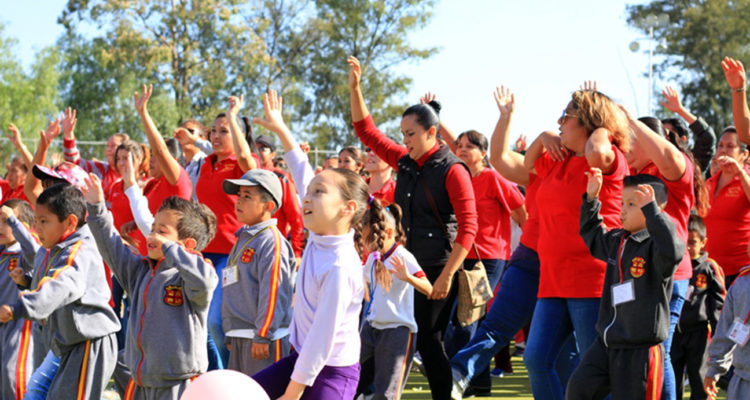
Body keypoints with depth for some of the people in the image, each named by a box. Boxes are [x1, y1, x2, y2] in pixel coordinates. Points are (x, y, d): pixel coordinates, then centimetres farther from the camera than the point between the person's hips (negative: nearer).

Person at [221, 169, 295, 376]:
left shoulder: (271, 241, -12)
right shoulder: (242, 239, 18)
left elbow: (272, 292, -18)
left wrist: (262, 336, -20)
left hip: (265, 337, -10)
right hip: (239, 339, 10)